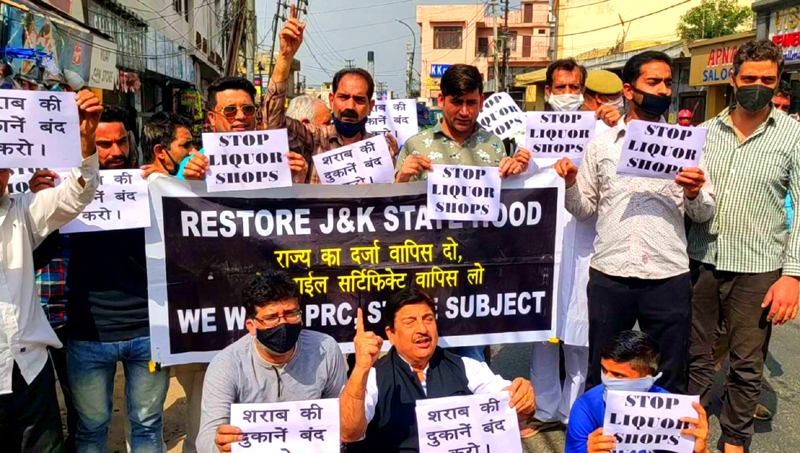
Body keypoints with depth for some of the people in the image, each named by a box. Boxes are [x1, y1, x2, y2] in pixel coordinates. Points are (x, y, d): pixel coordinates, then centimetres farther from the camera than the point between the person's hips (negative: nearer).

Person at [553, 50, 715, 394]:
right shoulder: (601, 143, 7)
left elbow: (704, 213, 5)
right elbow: (584, 209, 7)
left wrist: (694, 194, -16)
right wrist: (570, 184, -12)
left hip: (669, 278, 0)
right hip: (609, 276, 0)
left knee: (670, 379, 11)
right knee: (600, 377, 12)